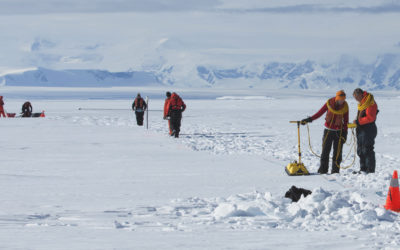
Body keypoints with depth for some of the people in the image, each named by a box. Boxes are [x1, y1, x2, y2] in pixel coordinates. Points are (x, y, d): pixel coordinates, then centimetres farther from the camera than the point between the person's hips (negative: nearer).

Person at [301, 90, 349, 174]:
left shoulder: (345, 106, -4)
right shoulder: (329, 103, -6)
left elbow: (346, 120, 3)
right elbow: (320, 113, 0)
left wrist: (344, 132, -2)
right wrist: (310, 119, -8)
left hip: (339, 131, 0)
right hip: (328, 130, 0)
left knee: (337, 152, -2)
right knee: (325, 151, -2)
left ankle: (335, 170, 5)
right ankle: (323, 170, 4)